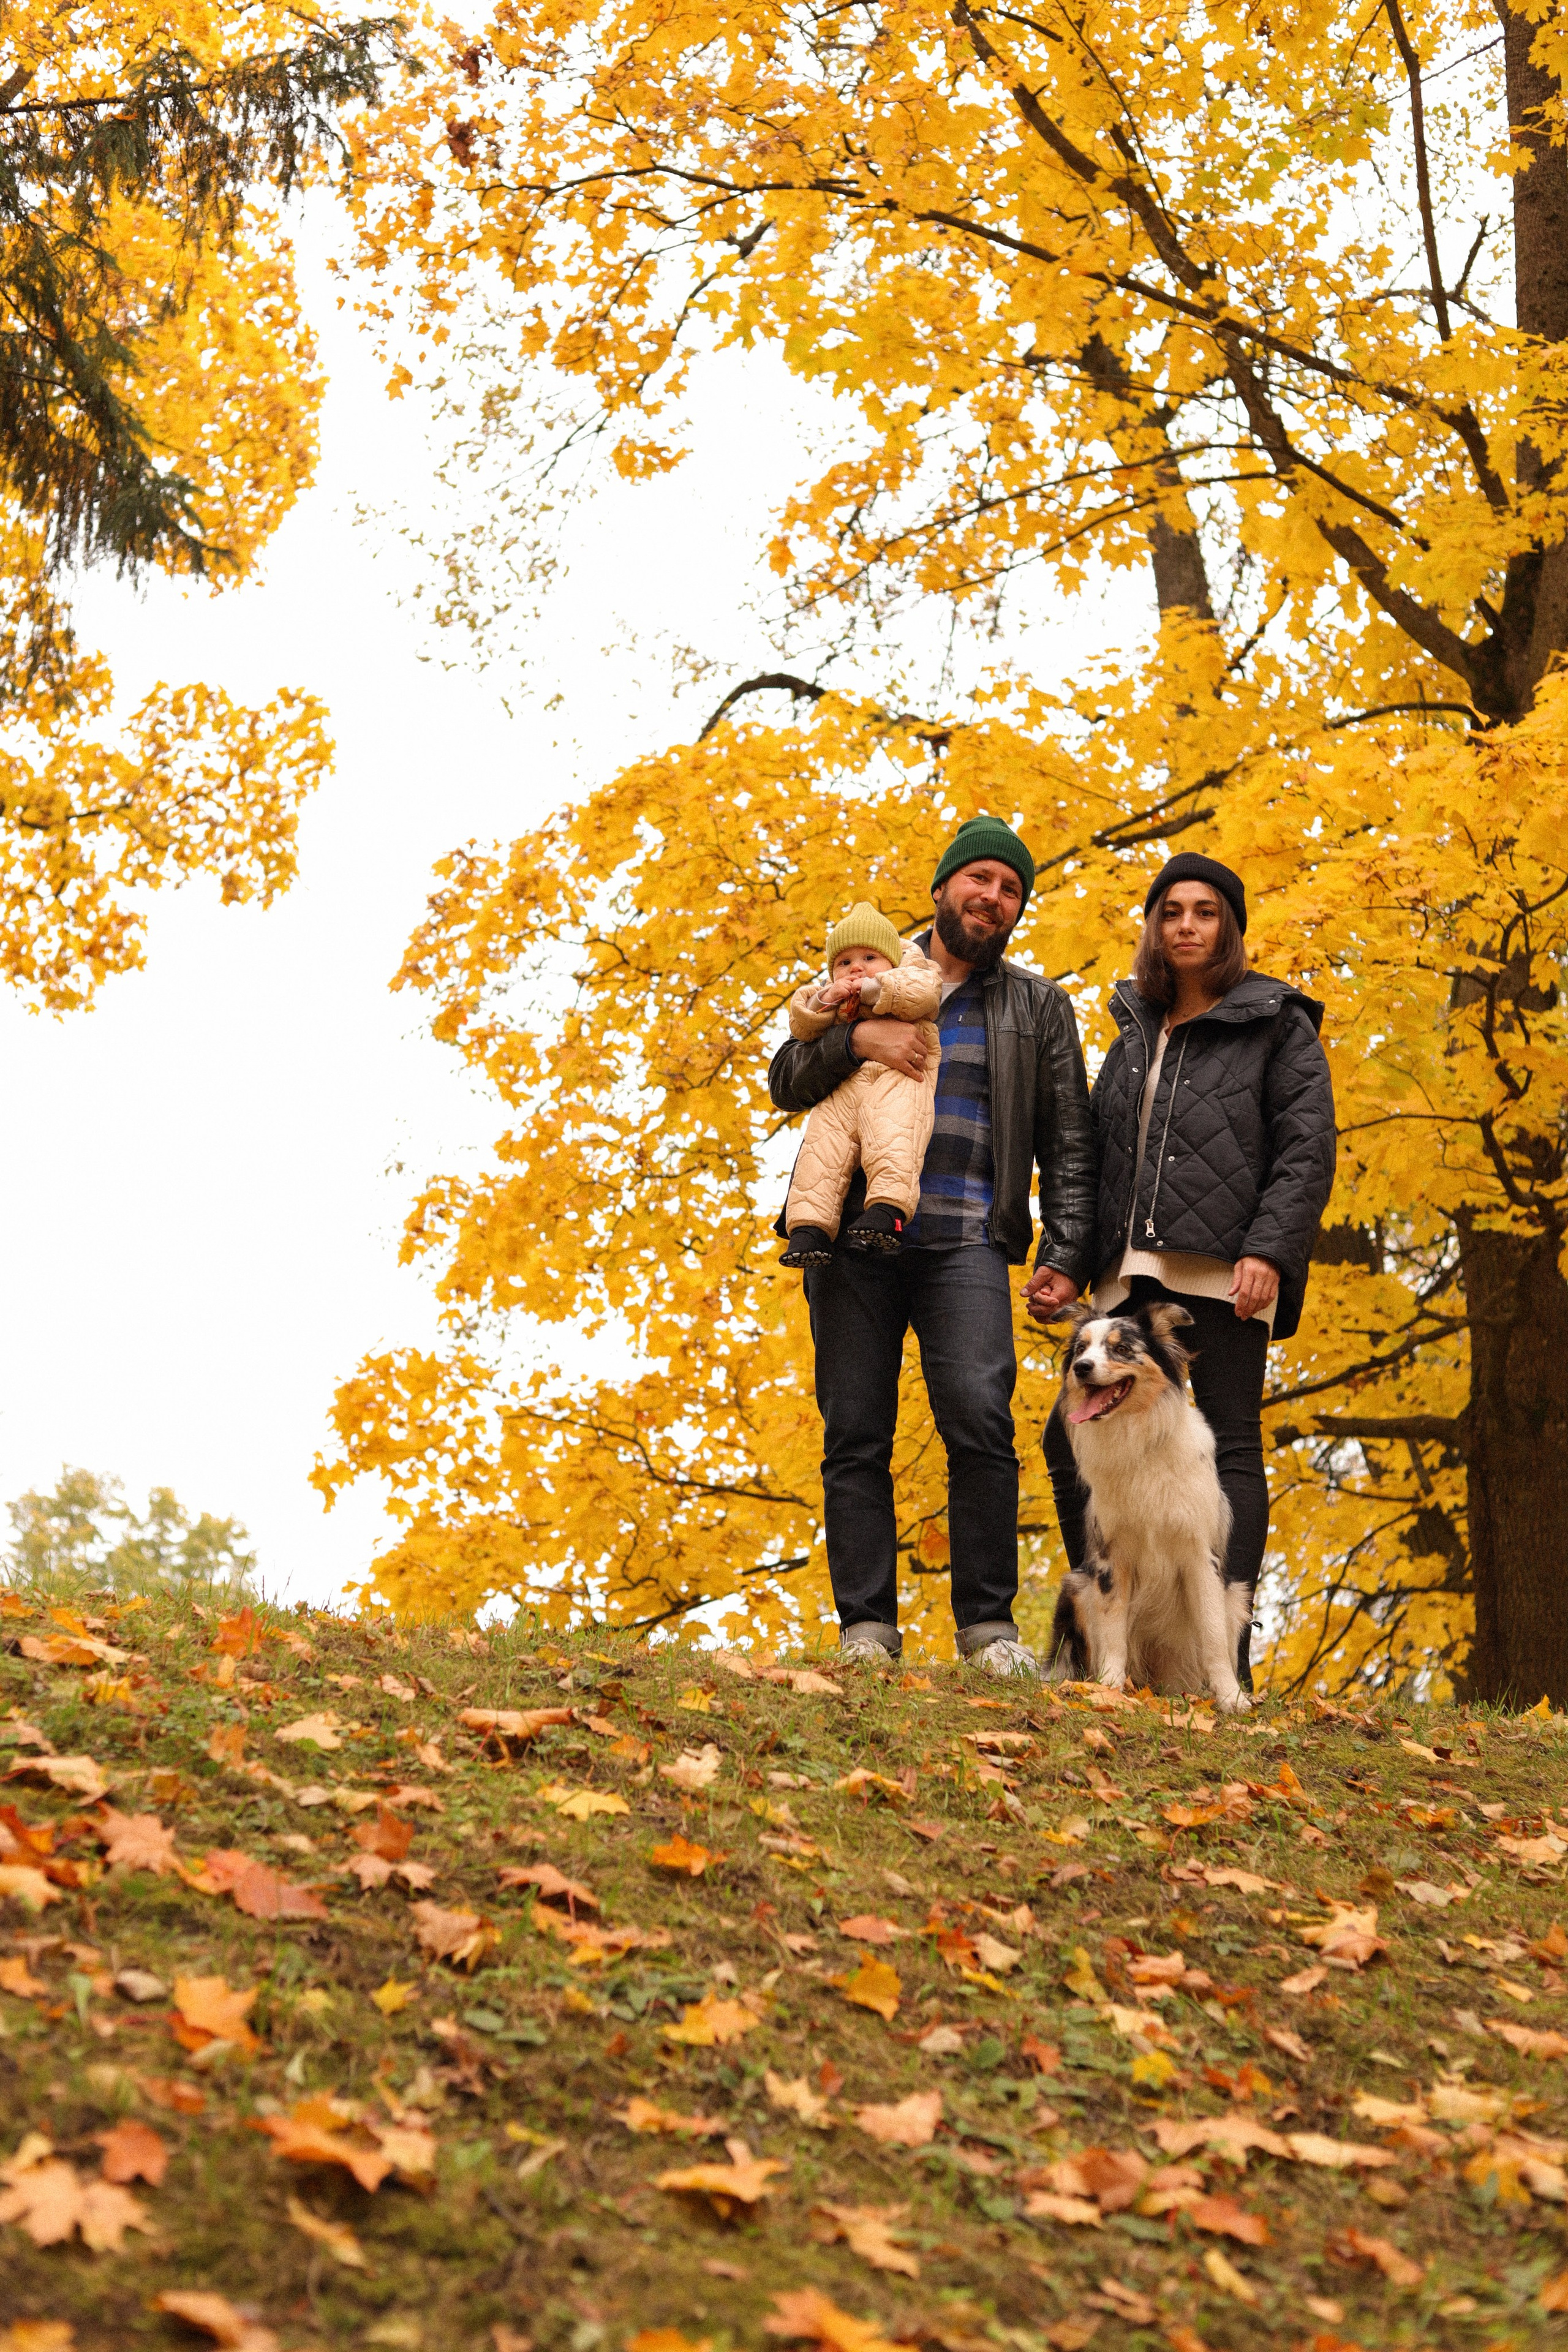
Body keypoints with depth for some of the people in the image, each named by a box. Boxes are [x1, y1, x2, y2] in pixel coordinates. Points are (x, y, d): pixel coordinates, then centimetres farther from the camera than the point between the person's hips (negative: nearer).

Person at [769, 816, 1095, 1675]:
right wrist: (855, 1038, -7)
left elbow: (1067, 1144, 14)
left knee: (980, 1420, -17)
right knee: (855, 1435, -3)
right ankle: (867, 1626, 2)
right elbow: (786, 1082, 12)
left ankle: (990, 1625, -9)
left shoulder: (1037, 1007, 18)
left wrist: (1064, 1254, 2)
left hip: (966, 1246, -1)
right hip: (855, 1241, 1)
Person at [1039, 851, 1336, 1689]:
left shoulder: (1276, 1027, 7)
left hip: (1223, 1273, -6)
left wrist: (1267, 1250, -16)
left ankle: (1224, 1651, -7)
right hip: (1134, 1275, 6)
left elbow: (1308, 1150, -3)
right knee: (1072, 1437, -2)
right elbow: (1096, 1157, 21)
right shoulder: (1135, 1037, 24)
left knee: (1229, 1444, -6)